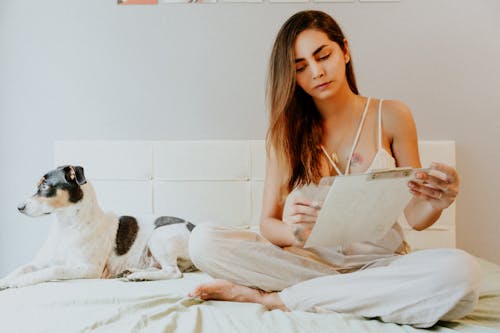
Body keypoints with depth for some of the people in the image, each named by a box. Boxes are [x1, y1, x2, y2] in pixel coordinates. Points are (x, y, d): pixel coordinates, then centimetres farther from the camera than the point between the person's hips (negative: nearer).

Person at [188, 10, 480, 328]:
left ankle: (272, 297, -19)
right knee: (204, 239, -22)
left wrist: (437, 203, -20)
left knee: (462, 271, -33)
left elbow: (415, 217, 4)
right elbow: (268, 222, -1)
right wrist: (291, 231, -25)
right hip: (311, 259, 0)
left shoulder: (391, 116, 2)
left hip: (381, 261, 0)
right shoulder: (287, 130, 4)